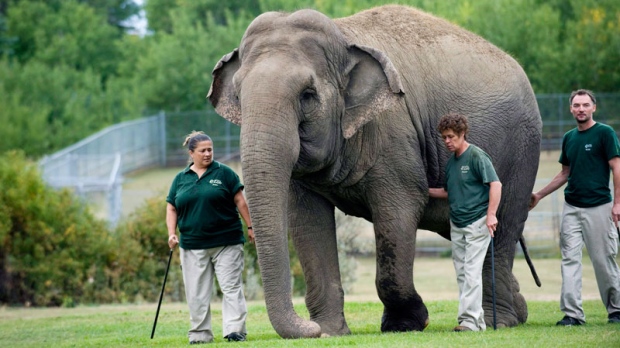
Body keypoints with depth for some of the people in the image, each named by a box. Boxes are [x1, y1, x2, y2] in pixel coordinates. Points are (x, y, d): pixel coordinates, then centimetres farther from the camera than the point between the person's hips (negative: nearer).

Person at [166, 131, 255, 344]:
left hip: (226, 243, -3)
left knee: (231, 287, -7)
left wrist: (250, 227, -2)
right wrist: (171, 233, 0)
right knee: (196, 294, 4)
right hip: (193, 245, 3)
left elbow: (240, 201, 2)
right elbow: (172, 208, 12)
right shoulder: (181, 179, 10)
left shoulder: (224, 173, 2)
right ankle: (200, 334, 11)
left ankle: (235, 330, -9)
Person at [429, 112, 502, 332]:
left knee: (472, 271, -13)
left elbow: (495, 184, -16)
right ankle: (477, 320, 12)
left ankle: (469, 319, -16)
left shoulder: (476, 156, -10)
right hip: (457, 225, 9)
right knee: (461, 273, 7)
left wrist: (491, 214, -24)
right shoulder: (451, 162, 14)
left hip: (477, 223, -9)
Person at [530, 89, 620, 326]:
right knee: (570, 260, -1)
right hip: (571, 207, 6)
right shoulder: (569, 138, 14)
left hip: (598, 207, -6)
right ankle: (572, 313, -2)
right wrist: (539, 195, 23)